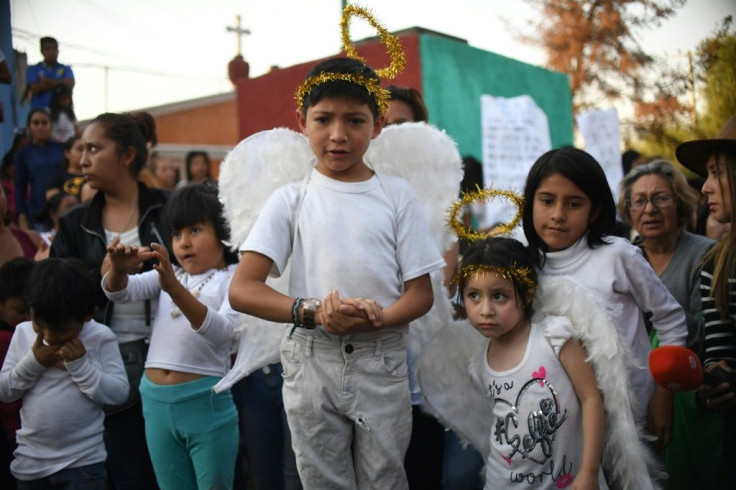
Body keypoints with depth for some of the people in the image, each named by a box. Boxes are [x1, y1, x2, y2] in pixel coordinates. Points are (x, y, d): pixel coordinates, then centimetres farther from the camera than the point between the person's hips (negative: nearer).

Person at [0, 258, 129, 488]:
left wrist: (80, 365, -21)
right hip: (30, 461, 4)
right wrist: (33, 362, -14)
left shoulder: (100, 337, -9)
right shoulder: (23, 333, 0)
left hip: (83, 462, -3)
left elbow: (119, 392, -12)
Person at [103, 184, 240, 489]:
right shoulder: (168, 275, 15)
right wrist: (119, 268, -23)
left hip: (205, 401, -5)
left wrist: (175, 290, -34)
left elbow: (221, 331, -20)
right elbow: (119, 291, 0)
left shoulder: (233, 279, -3)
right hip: (157, 401, 5)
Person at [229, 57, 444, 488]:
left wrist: (375, 319, -21)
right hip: (312, 360, 0)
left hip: (382, 360, 0)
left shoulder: (397, 195, 2)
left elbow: (422, 293, 0)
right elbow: (242, 290, -7)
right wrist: (313, 312, -23)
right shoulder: (291, 199, 1)